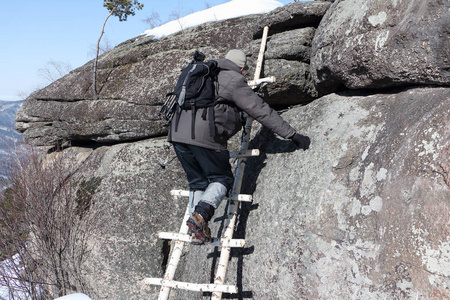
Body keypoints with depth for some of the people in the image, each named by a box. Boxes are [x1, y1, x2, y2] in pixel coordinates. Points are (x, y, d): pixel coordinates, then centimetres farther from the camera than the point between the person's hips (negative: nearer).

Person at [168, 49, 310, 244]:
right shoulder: (235, 82, 5)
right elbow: (262, 111, 1)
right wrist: (292, 135, 4)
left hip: (177, 132, 7)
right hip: (204, 136, -7)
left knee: (197, 181, 17)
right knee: (222, 179, 8)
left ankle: (197, 230, 8)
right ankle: (201, 214, -16)